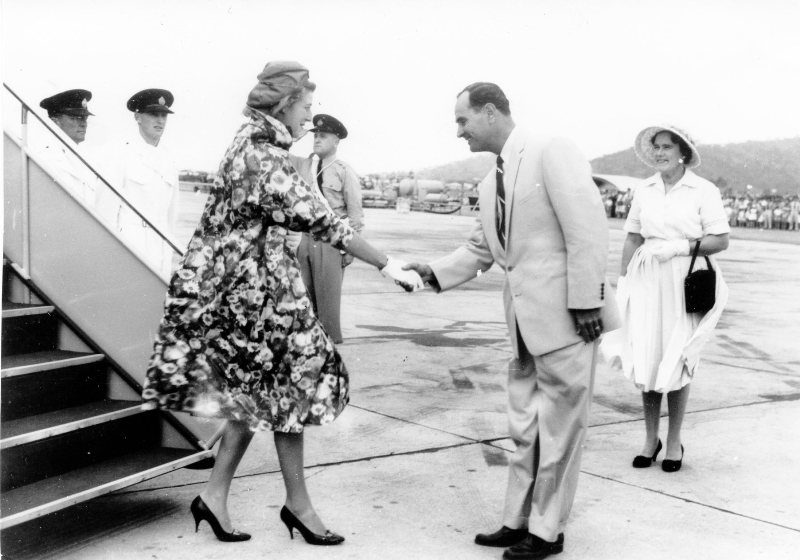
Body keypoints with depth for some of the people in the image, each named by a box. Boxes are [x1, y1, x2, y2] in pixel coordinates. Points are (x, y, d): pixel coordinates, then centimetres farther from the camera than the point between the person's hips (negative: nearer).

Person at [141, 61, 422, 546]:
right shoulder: (263, 158, -21)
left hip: (248, 287, 10)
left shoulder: (255, 143, 11)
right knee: (287, 387, 2)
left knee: (260, 392, 13)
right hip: (252, 291, -10)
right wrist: (388, 265, -21)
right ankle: (298, 505, 17)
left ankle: (216, 496, 20)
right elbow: (321, 221, -24)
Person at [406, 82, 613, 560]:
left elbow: (587, 228, -16)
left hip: (565, 315, -8)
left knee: (557, 425, 3)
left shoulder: (551, 152, -10)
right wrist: (434, 272, 3)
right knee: (525, 425, 15)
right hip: (526, 320, 8)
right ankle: (520, 520, 27)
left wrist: (586, 302, -19)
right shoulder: (491, 183, 15)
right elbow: (480, 250, 19)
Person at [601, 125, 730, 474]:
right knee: (645, 360, 3)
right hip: (647, 282, 3)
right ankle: (650, 439, 18)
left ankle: (674, 441, 17)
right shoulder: (644, 191, 8)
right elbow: (632, 240, 11)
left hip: (685, 283, -3)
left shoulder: (704, 191, -3)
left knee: (676, 362, 1)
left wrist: (679, 247, -16)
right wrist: (623, 283, 7)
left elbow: (721, 241, -5)